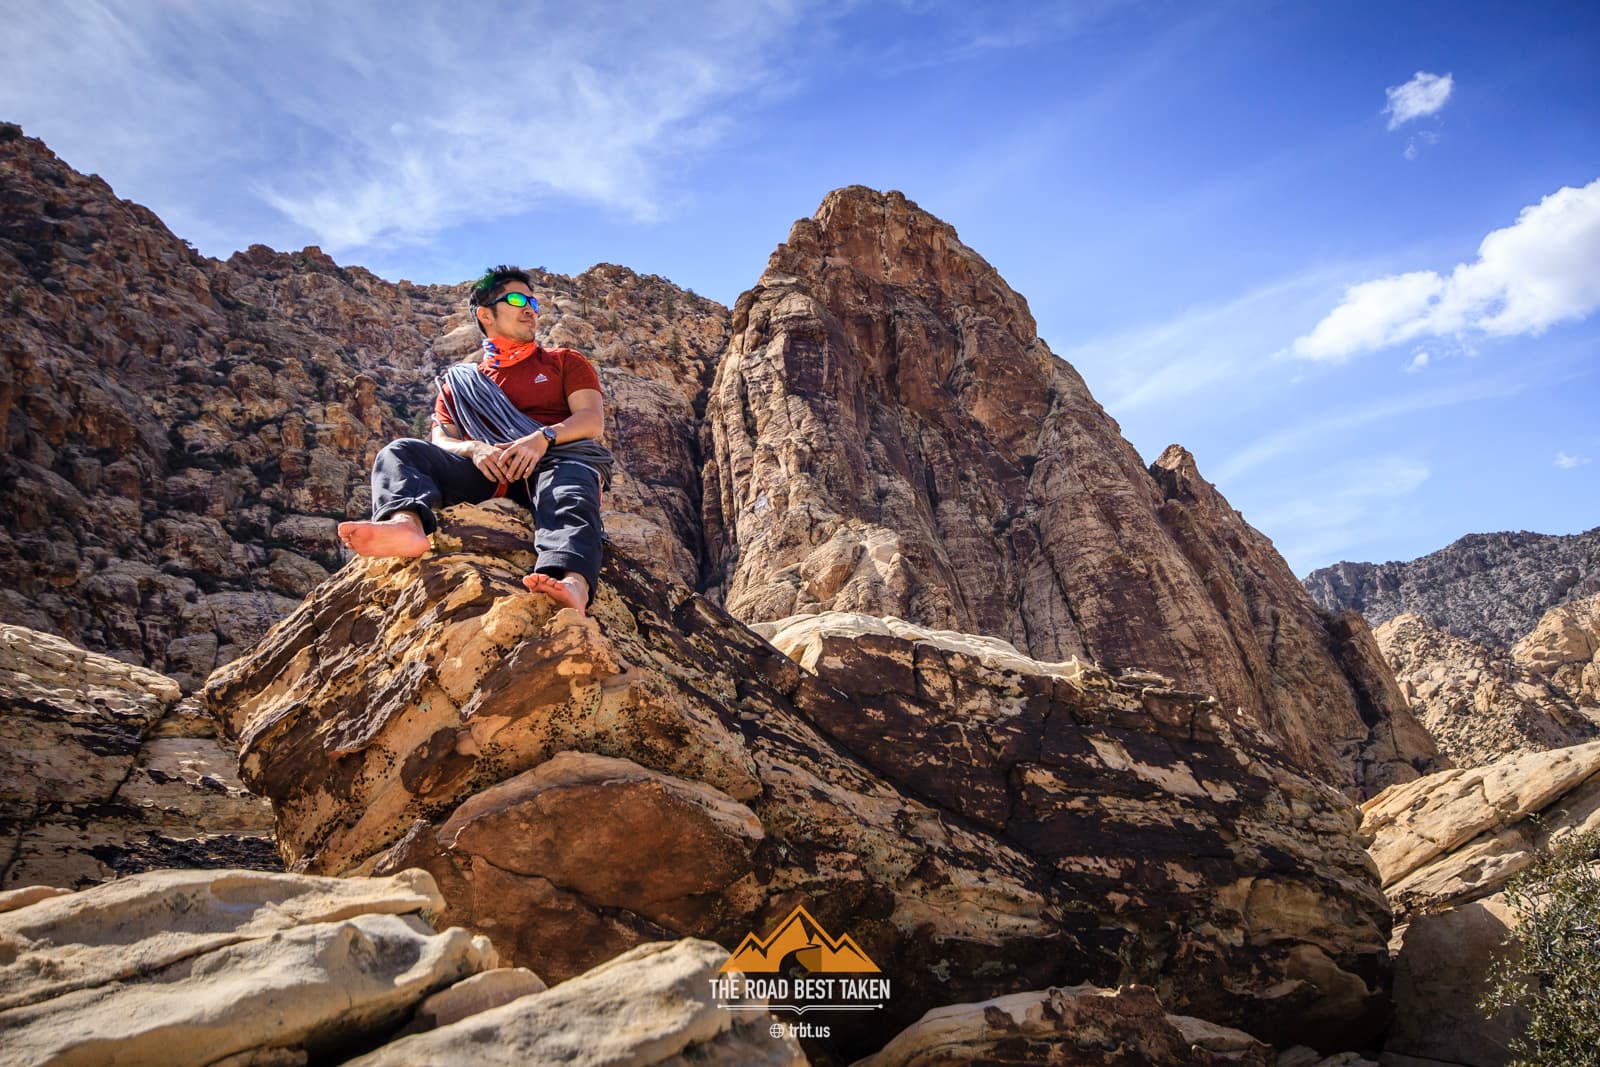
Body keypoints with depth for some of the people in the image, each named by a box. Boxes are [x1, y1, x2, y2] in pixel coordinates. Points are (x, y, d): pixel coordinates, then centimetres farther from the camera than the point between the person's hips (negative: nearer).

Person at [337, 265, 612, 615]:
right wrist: (475, 449, -11)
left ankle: (573, 584, -70)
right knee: (400, 451, -19)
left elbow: (594, 420, 7)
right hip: (484, 472, 3)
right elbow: (442, 441, 14)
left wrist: (543, 437, -15)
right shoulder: (458, 381, 29)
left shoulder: (564, 362, 25)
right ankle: (406, 524, -52)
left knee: (569, 490, -40)